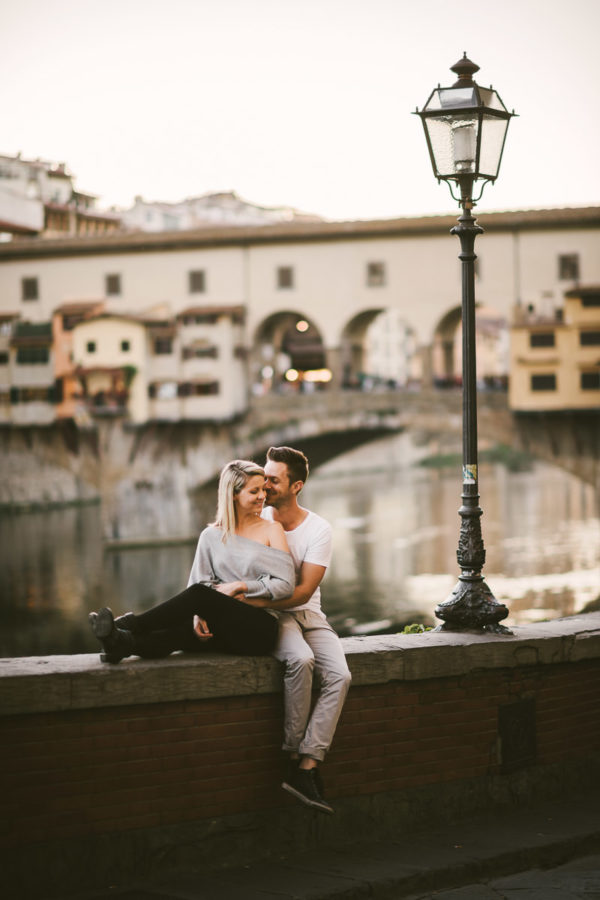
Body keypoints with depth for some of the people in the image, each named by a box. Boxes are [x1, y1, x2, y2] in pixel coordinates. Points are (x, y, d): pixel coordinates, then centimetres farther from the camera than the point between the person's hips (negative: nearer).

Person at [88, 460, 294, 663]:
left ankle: (128, 625, -35)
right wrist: (198, 614, -15)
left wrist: (239, 587, -8)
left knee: (198, 594, -30)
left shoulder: (271, 530, 8)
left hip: (260, 631, -3)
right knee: (184, 631, -33)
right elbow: (200, 581, 5)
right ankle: (123, 643, -56)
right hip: (222, 628, 3)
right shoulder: (211, 536, 14)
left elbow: (286, 584, -1)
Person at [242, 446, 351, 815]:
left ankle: (305, 769, -28)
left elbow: (302, 591, -11)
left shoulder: (319, 529, -3)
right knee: (300, 660, -35)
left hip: (308, 614, 2)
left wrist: (253, 601, -23)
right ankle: (295, 755, -23)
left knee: (339, 676, -26)